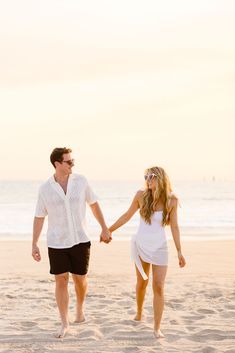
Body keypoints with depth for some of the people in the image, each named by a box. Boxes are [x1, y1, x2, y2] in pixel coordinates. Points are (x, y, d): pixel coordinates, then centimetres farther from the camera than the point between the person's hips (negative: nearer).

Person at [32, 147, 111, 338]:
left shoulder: (80, 180, -4)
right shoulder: (45, 188, -6)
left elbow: (94, 204, 8)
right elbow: (39, 217, 1)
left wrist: (105, 228, 7)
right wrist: (34, 244, -2)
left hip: (80, 240, 1)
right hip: (57, 243, -1)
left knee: (80, 279, 7)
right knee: (61, 281, 1)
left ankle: (80, 308, 38)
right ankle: (64, 324, 11)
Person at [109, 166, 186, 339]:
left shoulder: (171, 200, -9)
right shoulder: (141, 195, -7)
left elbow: (174, 227, -4)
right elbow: (127, 216, 5)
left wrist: (179, 252, -5)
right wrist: (108, 230, 9)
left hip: (160, 248, -1)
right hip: (141, 245, 1)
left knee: (159, 287, -6)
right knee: (141, 283, 14)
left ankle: (157, 328, -1)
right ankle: (139, 312, 39)